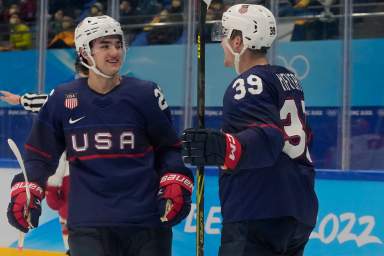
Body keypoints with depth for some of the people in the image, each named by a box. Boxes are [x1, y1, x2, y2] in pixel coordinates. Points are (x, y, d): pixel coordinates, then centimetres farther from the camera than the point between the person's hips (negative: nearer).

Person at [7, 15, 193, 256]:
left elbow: (168, 148, 8)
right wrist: (24, 192, -4)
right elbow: (40, 154, 9)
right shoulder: (63, 99, 2)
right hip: (88, 224, -1)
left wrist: (176, 184, -6)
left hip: (148, 220, 1)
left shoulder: (145, 94, 1)